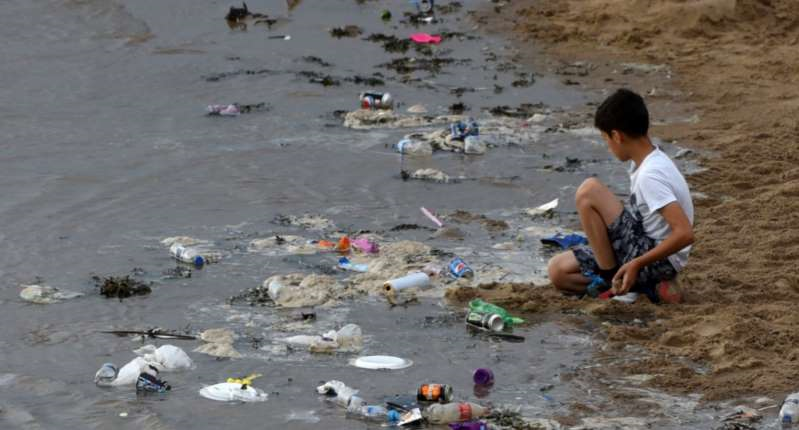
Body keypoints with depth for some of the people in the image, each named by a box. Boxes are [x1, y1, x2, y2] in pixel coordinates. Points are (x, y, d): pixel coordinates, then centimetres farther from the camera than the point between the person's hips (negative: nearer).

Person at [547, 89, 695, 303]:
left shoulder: (650, 176, -23)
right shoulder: (650, 163, 7)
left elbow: (684, 233, -30)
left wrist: (636, 264, -26)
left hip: (657, 260, -10)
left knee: (589, 191, -17)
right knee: (558, 270, 9)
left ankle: (609, 278, -9)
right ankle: (648, 287, 1)